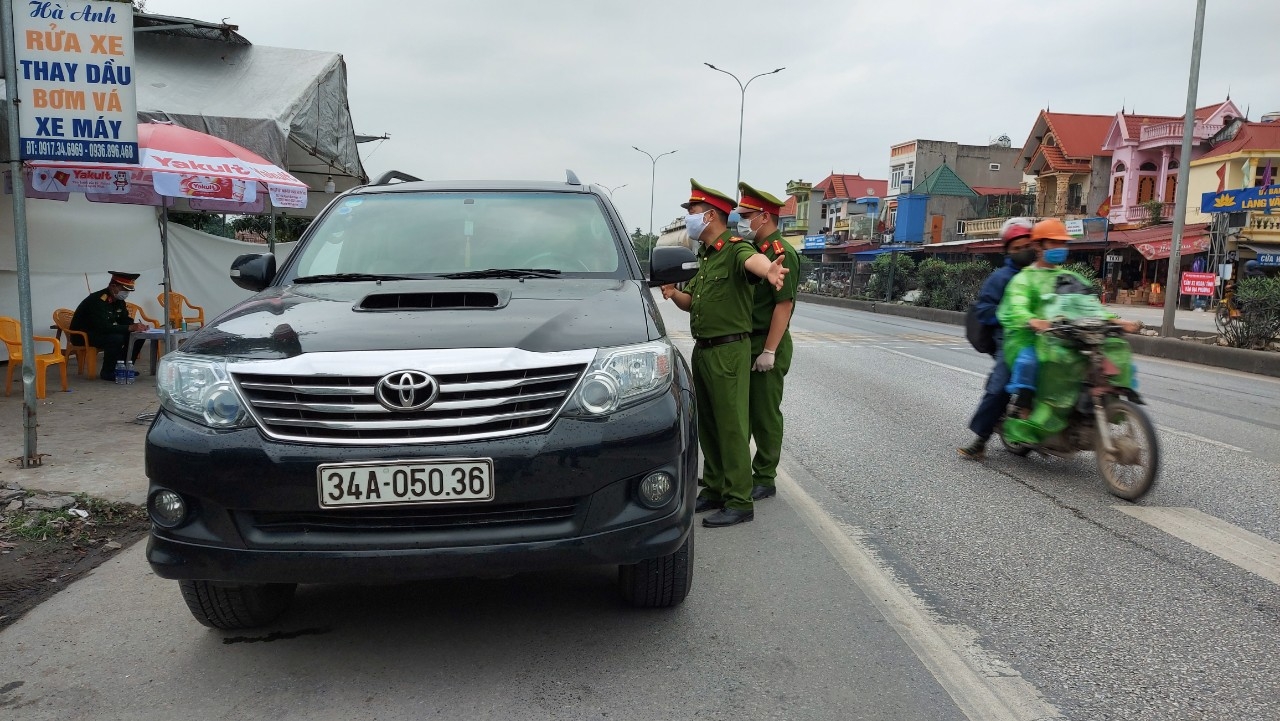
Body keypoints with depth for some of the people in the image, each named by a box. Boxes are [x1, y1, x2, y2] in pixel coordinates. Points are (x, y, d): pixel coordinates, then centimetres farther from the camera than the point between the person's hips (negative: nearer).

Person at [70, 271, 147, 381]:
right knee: (116, 338, -34)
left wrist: (137, 326, -18)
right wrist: (131, 327, -39)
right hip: (82, 335, -9)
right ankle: (107, 373, -18)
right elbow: (103, 327, -35)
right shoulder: (97, 300, -26)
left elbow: (126, 321, 5)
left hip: (101, 332, 9)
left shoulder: (119, 300, 2)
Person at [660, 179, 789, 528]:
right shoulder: (705, 256, 17)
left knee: (732, 427, -6)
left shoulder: (735, 250, -13)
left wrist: (768, 269, -63)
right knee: (707, 425, 15)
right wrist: (674, 294, -3)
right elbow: (690, 301, 21)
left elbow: (752, 260, -38)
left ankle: (739, 502, 1)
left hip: (729, 351, -9)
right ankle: (714, 490, 26)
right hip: (703, 350, 9)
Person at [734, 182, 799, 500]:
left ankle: (765, 479, 11)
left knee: (765, 414, 0)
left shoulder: (781, 253, -15)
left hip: (768, 346, -9)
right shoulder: (753, 251, 14)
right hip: (746, 343, 9)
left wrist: (769, 351, -23)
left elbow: (784, 304, -20)